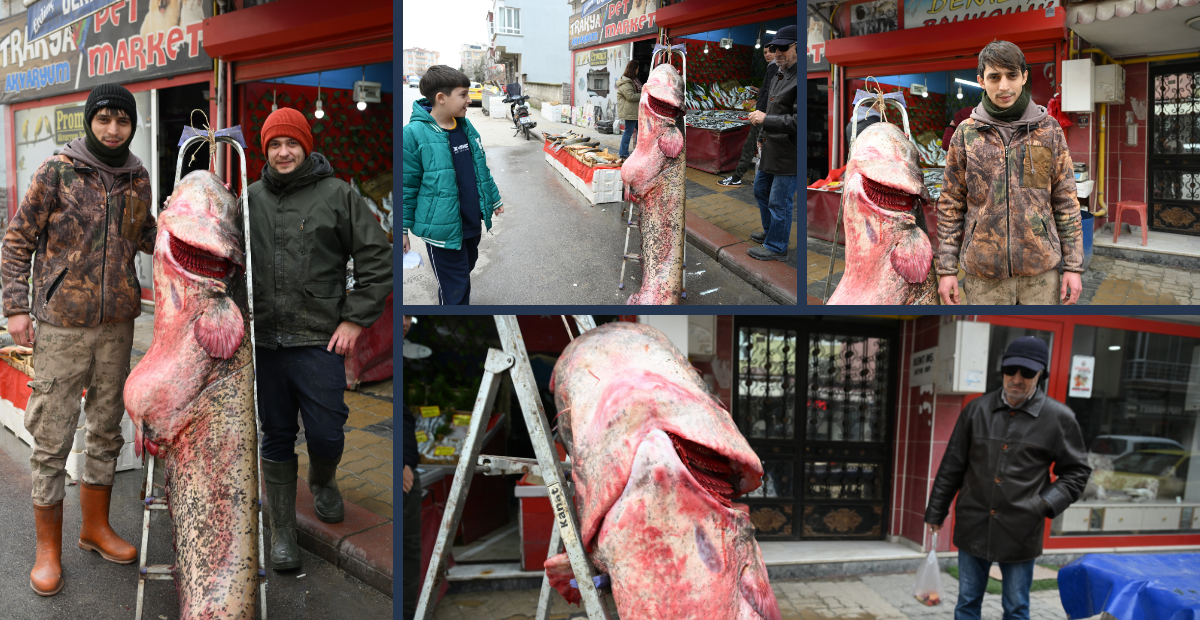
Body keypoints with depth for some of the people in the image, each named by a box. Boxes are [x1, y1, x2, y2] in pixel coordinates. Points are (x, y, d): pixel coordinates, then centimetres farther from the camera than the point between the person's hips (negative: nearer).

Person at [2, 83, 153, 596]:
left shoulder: (138, 179, 7)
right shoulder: (57, 171, -5)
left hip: (117, 324, 4)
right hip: (61, 325, -4)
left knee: (106, 429, 14)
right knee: (52, 438, 0)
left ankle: (96, 527, 31)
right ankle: (48, 549, 15)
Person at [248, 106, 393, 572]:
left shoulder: (338, 195, 0)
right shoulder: (250, 199, 9)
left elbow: (378, 260, 0)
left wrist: (355, 320, -5)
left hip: (319, 341, -2)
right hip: (263, 342, 3)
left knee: (326, 433, -1)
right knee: (276, 439, 9)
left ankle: (323, 482, 34)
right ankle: (282, 533, 21)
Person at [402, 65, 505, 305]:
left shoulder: (466, 126, 4)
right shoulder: (414, 134, -17)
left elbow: (481, 169, 18)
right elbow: (407, 186, -12)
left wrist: (494, 200, 23)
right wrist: (403, 228, -8)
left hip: (471, 223, 7)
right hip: (442, 228, -7)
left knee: (465, 273, 22)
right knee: (454, 287, 2)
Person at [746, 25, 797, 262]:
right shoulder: (778, 76, 12)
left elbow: (798, 121, -29)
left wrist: (766, 120, -24)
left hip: (789, 153, -11)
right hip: (771, 149, 11)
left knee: (779, 202, 0)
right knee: (761, 190, 24)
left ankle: (776, 247, 14)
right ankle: (770, 233, 42)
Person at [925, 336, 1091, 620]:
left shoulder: (1059, 417, -3)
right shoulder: (976, 409, 2)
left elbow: (1076, 472, 5)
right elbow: (952, 466, 7)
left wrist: (1048, 503, -10)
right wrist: (936, 512, 10)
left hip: (1020, 532, -2)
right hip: (973, 528, 2)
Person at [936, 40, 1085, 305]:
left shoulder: (1049, 129, 3)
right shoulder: (966, 133, 2)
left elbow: (1066, 202, 5)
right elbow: (950, 205, 4)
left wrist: (1073, 266, 1)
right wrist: (946, 269, -1)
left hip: (1041, 269, 1)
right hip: (983, 271, 0)